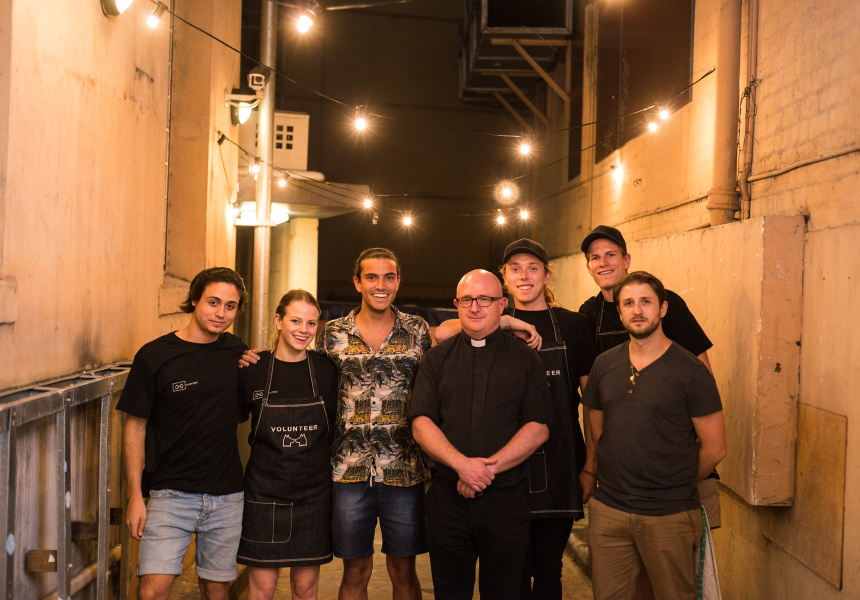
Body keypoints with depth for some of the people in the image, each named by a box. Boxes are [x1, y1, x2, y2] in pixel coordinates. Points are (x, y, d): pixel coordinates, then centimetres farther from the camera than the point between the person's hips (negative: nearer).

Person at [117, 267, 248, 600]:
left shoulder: (237, 352, 5)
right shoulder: (154, 356, -5)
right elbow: (135, 427, -1)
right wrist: (135, 496, -5)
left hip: (227, 497, 3)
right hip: (171, 494, -3)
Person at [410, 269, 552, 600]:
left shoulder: (525, 359, 4)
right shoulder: (437, 359, 7)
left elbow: (538, 427, -4)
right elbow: (421, 423, -1)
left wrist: (490, 467, -14)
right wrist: (461, 463, -17)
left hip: (506, 498, -1)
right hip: (447, 498, 1)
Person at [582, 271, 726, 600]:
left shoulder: (690, 371, -8)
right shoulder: (604, 365, 6)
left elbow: (714, 448, -5)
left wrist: (676, 485, 6)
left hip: (669, 516, -4)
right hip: (608, 510, 4)